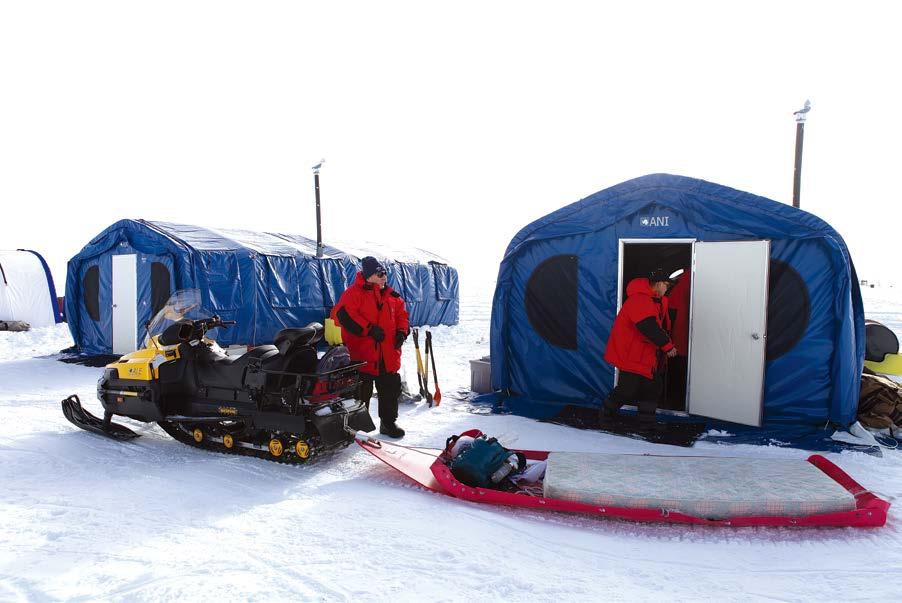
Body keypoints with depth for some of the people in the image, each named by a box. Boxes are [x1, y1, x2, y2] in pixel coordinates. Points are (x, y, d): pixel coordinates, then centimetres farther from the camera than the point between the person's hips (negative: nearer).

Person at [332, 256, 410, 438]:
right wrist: (370, 329, -21)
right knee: (361, 392, 2)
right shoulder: (354, 293, -6)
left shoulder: (392, 295, 14)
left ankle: (388, 422, 27)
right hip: (362, 356, -6)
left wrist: (402, 332, 2)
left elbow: (402, 314, 22)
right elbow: (343, 314, -20)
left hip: (389, 357, 6)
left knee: (391, 389, 12)